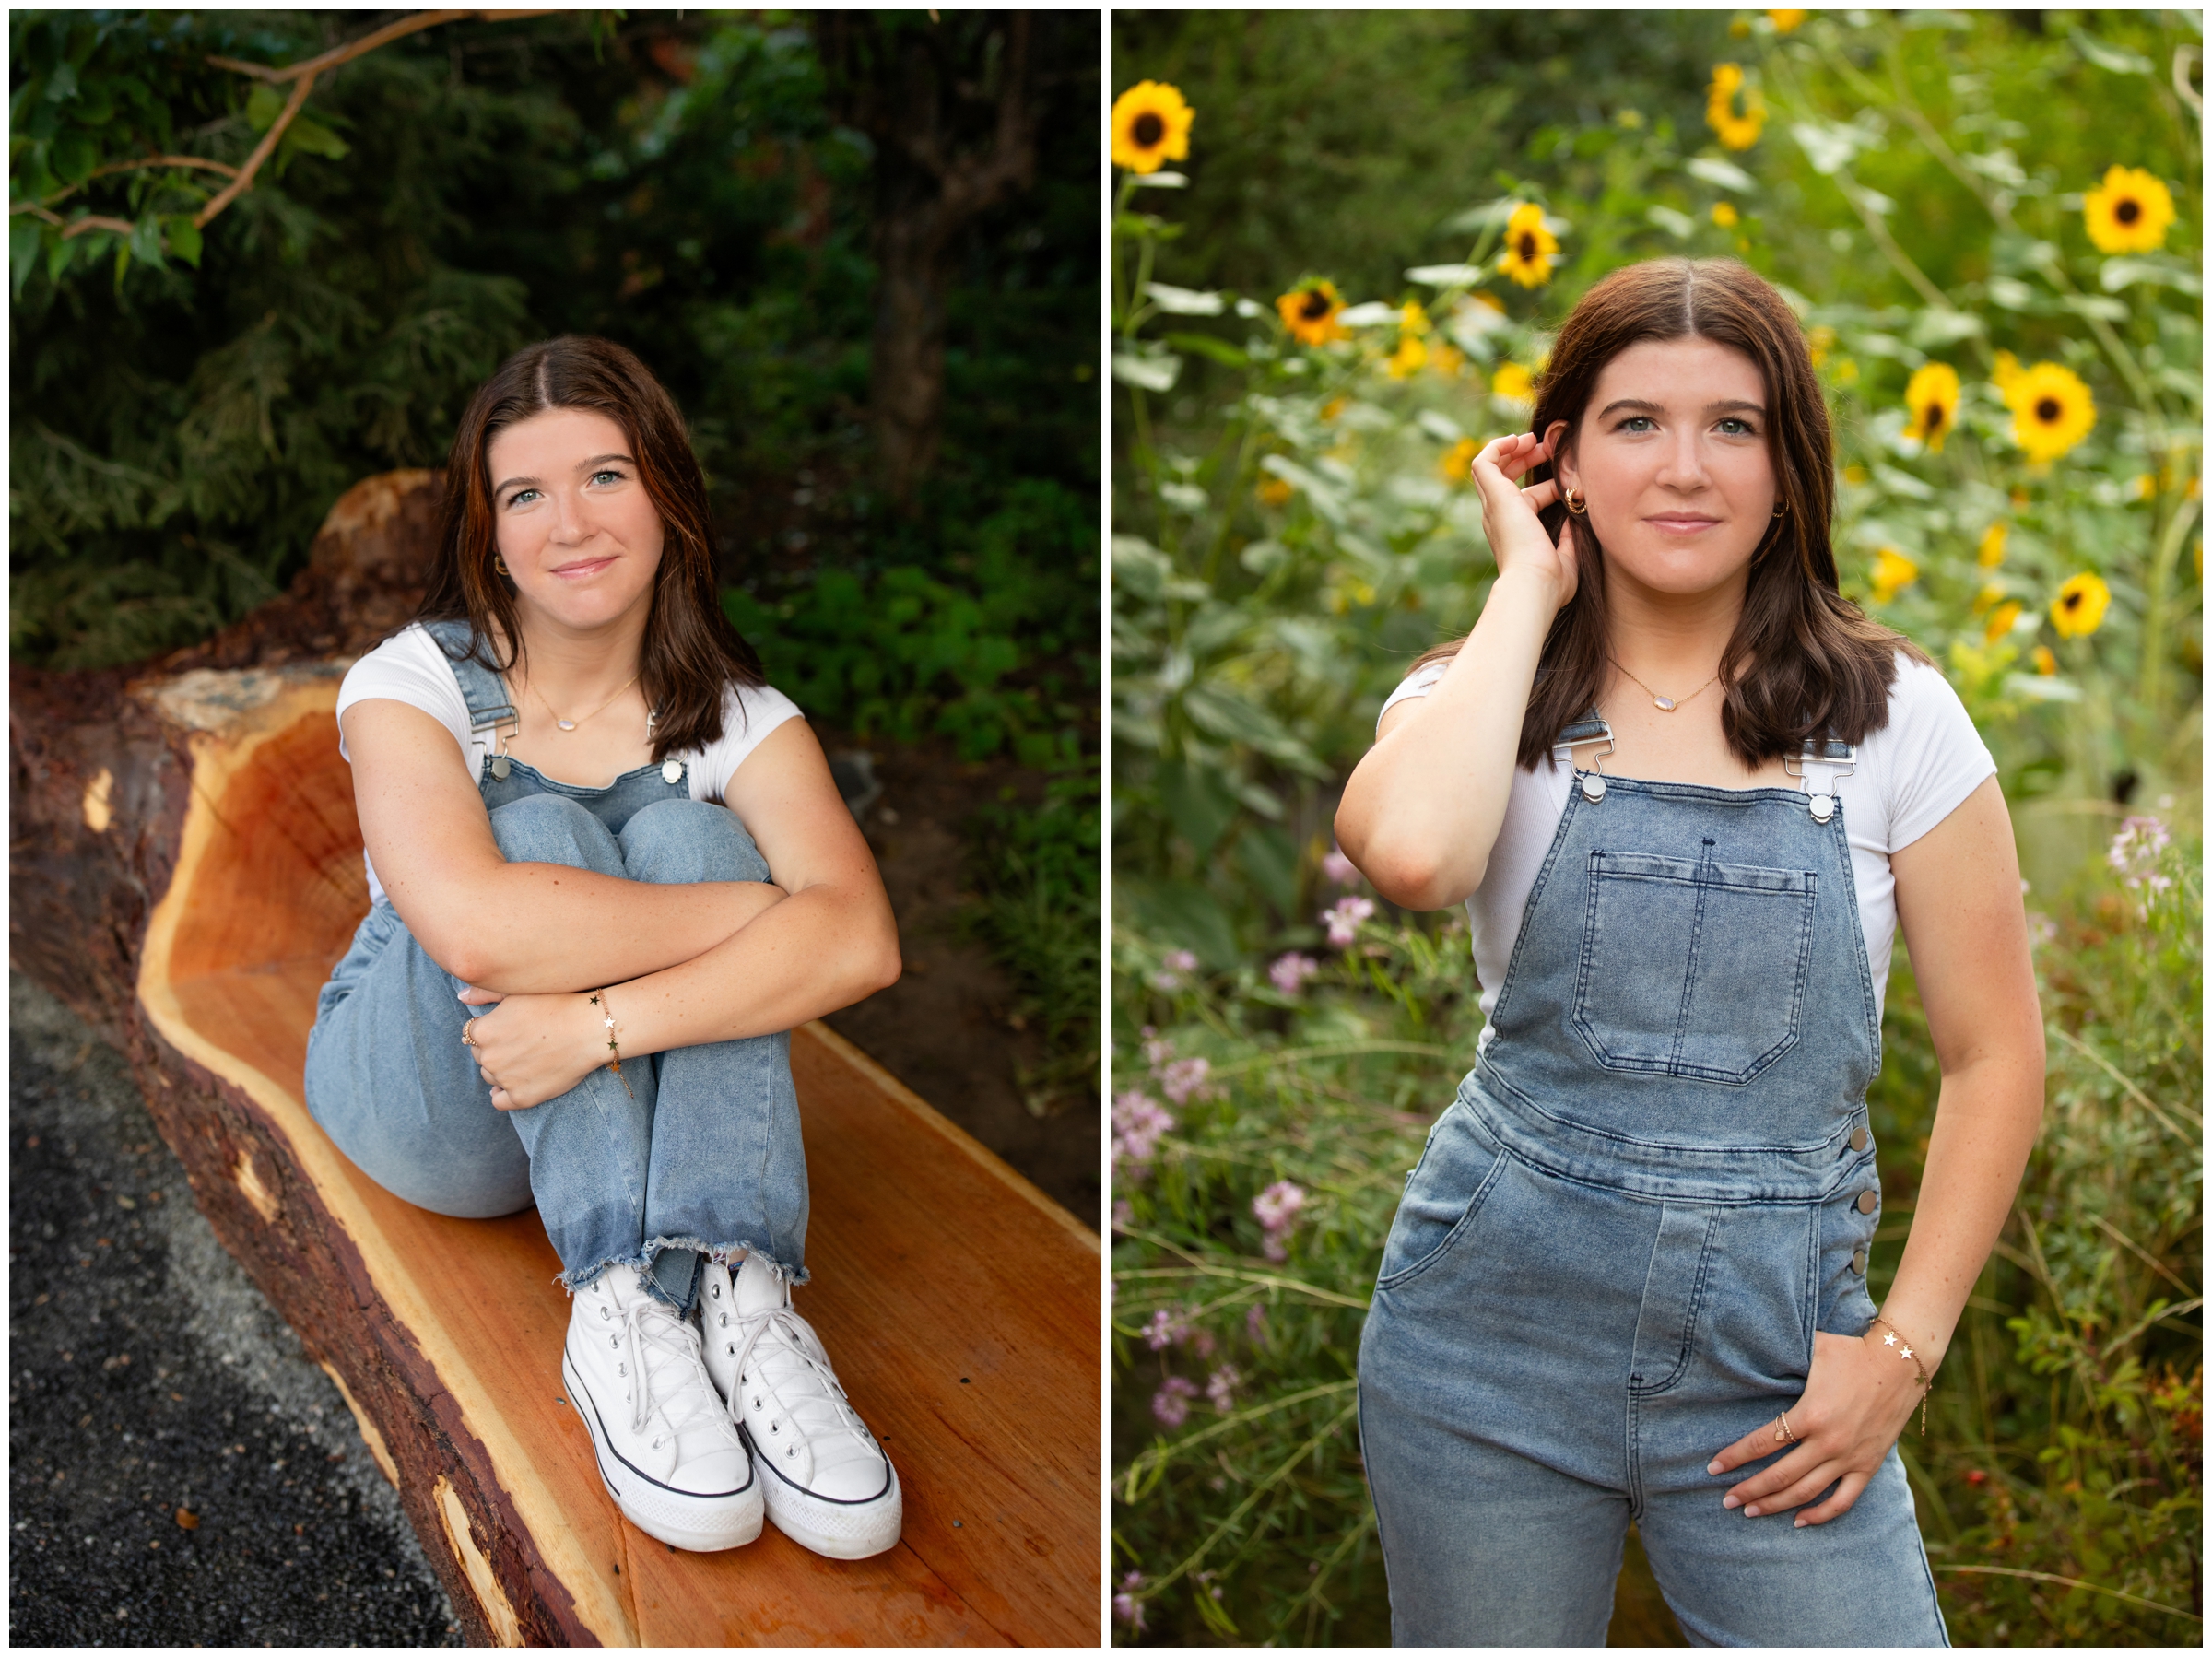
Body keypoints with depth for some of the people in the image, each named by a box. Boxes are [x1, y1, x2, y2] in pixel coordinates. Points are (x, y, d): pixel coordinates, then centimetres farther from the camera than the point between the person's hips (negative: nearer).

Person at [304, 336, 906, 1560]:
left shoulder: (735, 720, -7)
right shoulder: (415, 682, -13)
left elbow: (863, 943, -28)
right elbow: (473, 925, -35)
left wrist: (602, 1022, -40)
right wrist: (772, 911, -30)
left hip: (632, 1099, 2)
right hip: (429, 1105, -2)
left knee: (685, 831, -24)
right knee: (538, 828, -27)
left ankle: (736, 1292, -39)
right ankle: (622, 1311, -40)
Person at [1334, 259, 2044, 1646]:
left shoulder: (1891, 713, 0)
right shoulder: (1484, 700, 0)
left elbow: (1997, 1054, 3)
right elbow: (1410, 852, -26)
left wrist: (1904, 1347, -4)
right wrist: (1530, 585, -12)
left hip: (1775, 1351, 0)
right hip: (1497, 1323, 0)